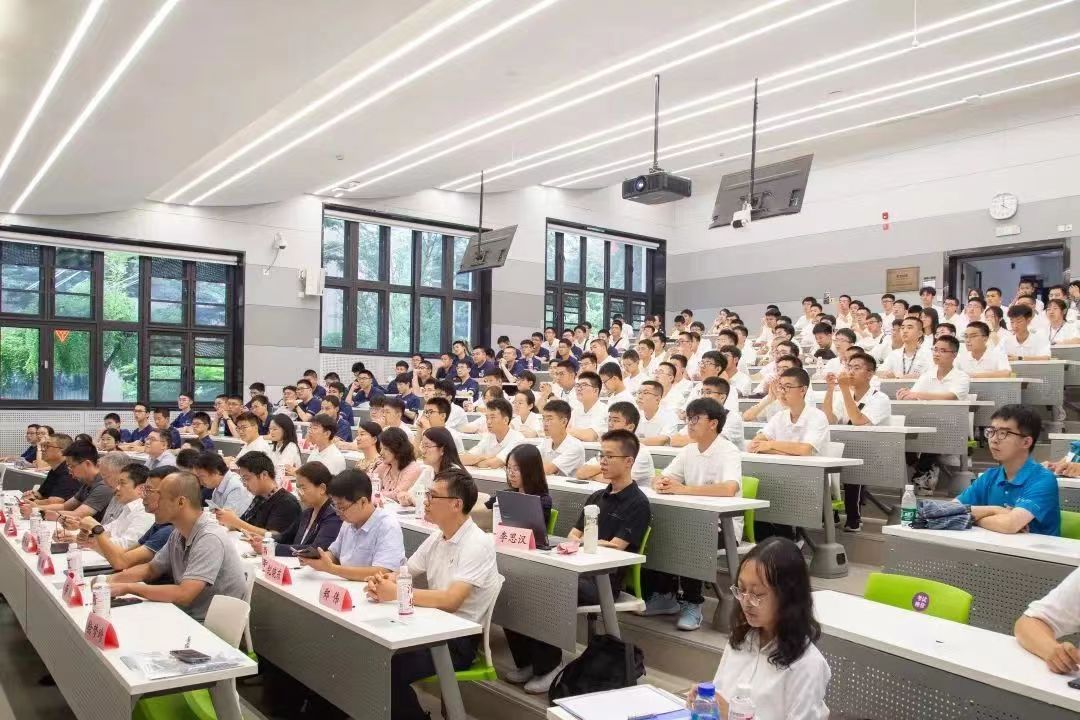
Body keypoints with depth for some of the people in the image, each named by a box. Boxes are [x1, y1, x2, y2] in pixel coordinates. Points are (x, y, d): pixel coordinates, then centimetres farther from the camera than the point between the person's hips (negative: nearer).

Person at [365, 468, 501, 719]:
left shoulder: (477, 545, -19)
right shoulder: (436, 538, 7)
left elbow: (450, 601, -27)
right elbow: (403, 574, 10)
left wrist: (396, 594, -26)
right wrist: (382, 581, -14)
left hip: (459, 639, -7)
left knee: (388, 669, -21)